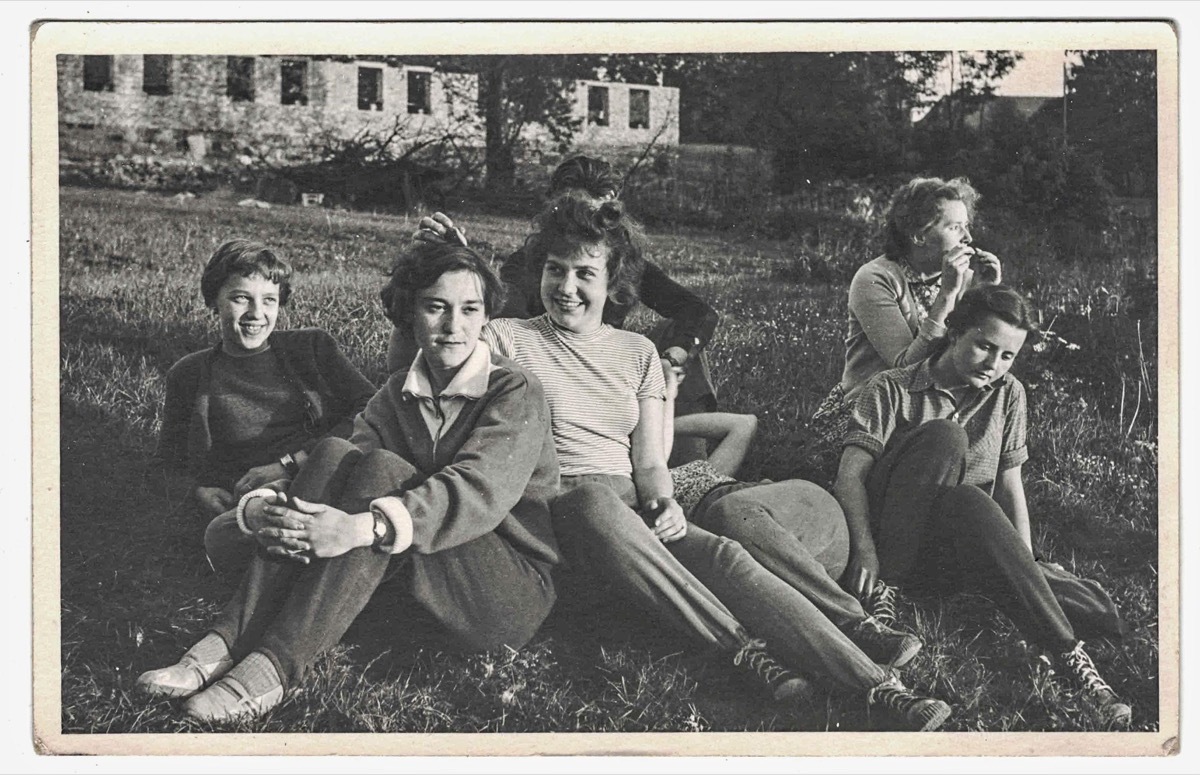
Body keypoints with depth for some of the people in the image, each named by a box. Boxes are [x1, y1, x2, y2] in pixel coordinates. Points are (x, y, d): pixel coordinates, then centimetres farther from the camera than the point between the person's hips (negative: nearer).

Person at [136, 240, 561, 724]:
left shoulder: (516, 393, -7)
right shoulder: (397, 396, 11)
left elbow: (479, 491, -25)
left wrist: (364, 527, -41)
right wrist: (258, 507, -27)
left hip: (516, 591, -5)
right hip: (420, 592, 5)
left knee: (381, 469, -27)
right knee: (335, 453, -18)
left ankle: (274, 666, -34)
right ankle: (229, 643, -26)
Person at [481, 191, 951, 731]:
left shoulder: (636, 352, 18)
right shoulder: (507, 339, 7)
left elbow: (648, 462, 11)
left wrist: (663, 504, -9)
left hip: (631, 508, 4)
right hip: (555, 509, -3)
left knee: (723, 555, -26)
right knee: (597, 497, -40)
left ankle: (879, 686, -41)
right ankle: (746, 652, -43)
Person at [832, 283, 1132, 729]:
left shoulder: (1008, 395, 16)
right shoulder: (892, 390, 4)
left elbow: (1010, 484, 10)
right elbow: (850, 474, -6)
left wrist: (1026, 565, -3)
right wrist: (865, 550, -21)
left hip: (960, 551, 2)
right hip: (890, 538, -2)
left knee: (967, 504, -36)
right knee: (943, 436, -29)